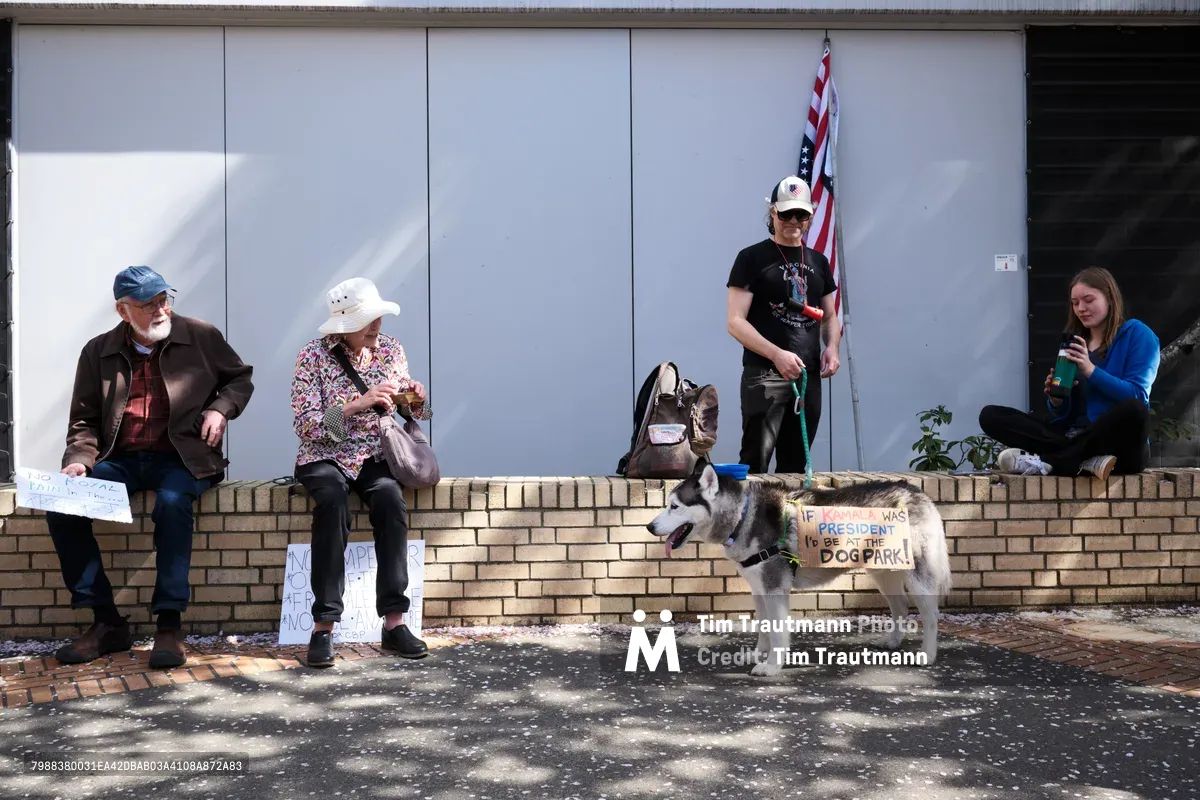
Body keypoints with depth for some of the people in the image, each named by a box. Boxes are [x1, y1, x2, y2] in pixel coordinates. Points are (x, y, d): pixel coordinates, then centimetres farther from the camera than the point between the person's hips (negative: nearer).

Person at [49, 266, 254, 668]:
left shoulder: (202, 337, 5)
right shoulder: (98, 352, 10)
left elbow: (240, 378, 17)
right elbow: (84, 422, 12)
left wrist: (221, 409, -4)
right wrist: (79, 460, -8)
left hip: (181, 457, -3)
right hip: (121, 461, 3)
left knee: (172, 503, -37)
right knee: (61, 507, -22)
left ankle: (170, 626, -29)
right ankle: (106, 622, -12)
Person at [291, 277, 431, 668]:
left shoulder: (390, 349, 5)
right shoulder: (314, 356, -6)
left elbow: (413, 413, 15)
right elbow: (306, 426, -13)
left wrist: (416, 397, -9)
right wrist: (359, 404, -22)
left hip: (375, 456, 3)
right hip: (325, 457, -2)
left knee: (390, 497, -31)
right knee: (332, 500, -36)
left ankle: (394, 621, -29)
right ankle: (323, 625, -33)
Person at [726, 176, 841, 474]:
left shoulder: (818, 262, 16)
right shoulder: (752, 258, -1)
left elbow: (830, 316, 24)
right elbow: (735, 322, -8)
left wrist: (832, 346, 1)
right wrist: (776, 354, -21)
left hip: (808, 376, 6)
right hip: (764, 374, -6)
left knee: (795, 465, 10)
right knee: (756, 461, -13)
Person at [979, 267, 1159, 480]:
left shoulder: (1136, 334, 3)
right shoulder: (1072, 342, 17)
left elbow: (1137, 398, -9)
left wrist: (1091, 370, -17)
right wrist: (1056, 400, -8)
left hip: (1120, 447, -5)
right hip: (1074, 437, 5)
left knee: (1134, 411, -40)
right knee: (990, 415, -12)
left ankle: (1046, 461, -26)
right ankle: (1086, 460, -29)